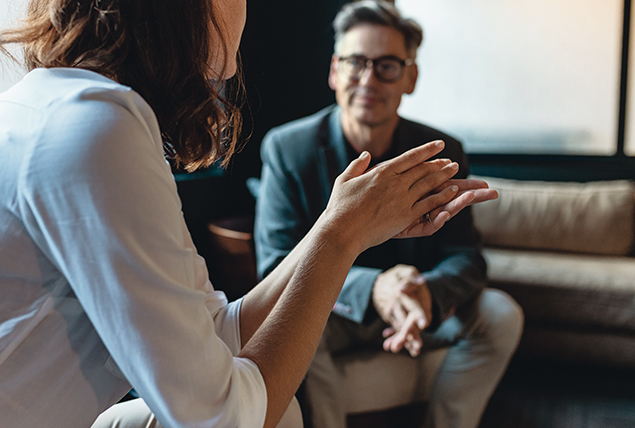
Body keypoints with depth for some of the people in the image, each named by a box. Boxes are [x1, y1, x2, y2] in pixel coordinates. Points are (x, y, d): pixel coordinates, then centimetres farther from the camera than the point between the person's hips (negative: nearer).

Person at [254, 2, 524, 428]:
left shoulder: (442, 153, -5)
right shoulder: (287, 148, -12)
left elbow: (463, 254, -6)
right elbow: (277, 264, -17)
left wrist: (429, 292, -33)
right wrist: (370, 288, -36)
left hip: (418, 307, 3)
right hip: (330, 309, -2)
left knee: (501, 314, -17)